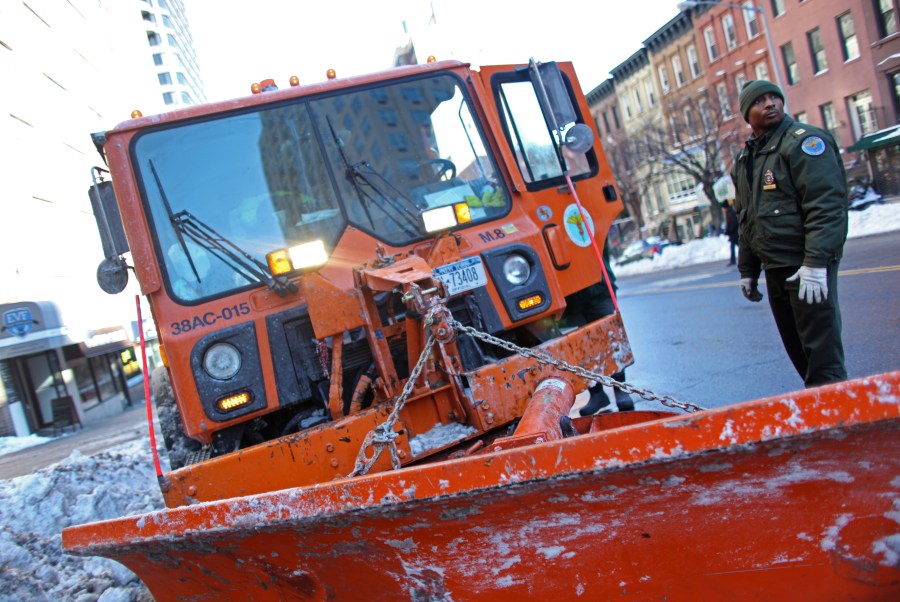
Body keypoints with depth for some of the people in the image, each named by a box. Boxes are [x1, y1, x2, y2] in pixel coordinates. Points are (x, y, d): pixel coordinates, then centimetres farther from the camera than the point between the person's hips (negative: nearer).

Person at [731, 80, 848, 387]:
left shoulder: (804, 141, -8)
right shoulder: (744, 159, 16)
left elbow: (827, 205, -18)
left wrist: (815, 262, -25)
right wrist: (747, 270, 20)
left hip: (807, 268, -8)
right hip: (774, 269, 8)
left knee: (821, 351, -7)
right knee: (797, 350, 13)